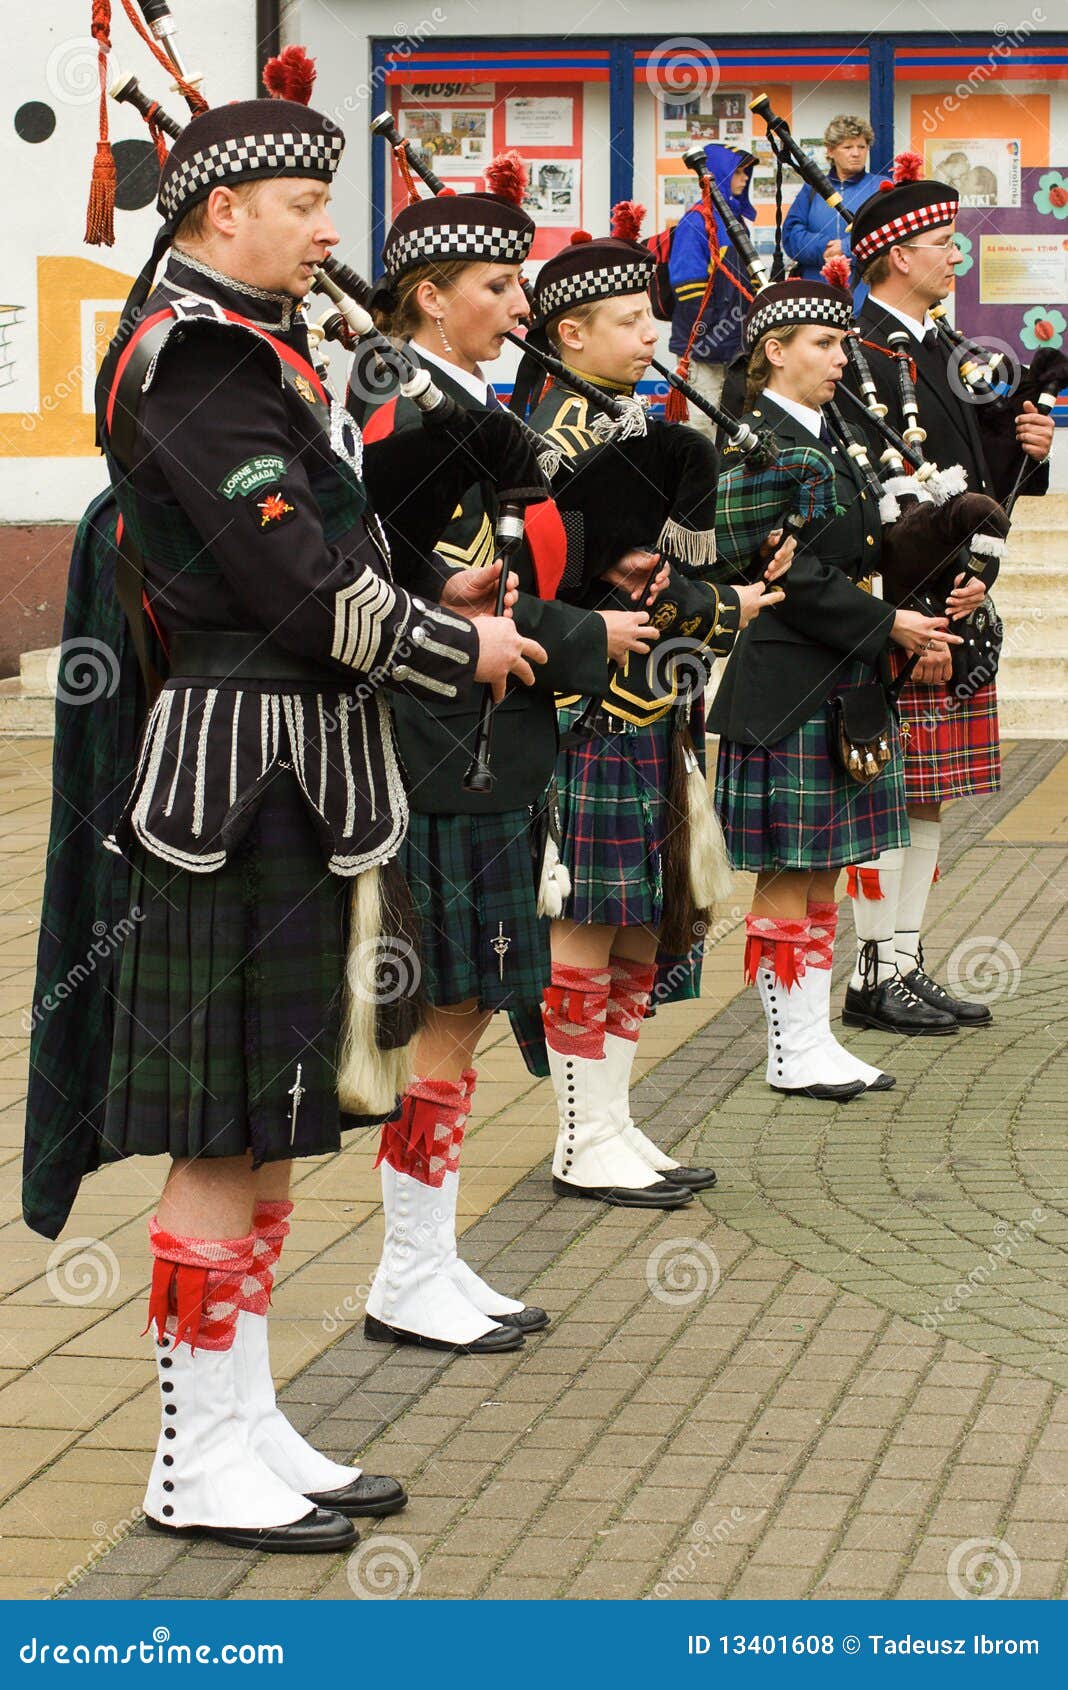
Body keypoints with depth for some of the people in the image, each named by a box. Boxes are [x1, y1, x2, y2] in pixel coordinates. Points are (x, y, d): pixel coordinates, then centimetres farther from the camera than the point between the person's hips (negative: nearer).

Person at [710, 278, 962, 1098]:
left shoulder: (824, 440, 15)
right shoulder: (758, 448, -13)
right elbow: (792, 582, -18)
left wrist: (913, 614, 7)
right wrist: (885, 626, -16)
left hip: (841, 687, 9)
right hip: (788, 694, -9)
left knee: (821, 876, 12)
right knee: (788, 879, -2)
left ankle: (816, 1040, 18)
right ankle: (794, 1052, 5)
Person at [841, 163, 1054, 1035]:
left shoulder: (935, 349, 17)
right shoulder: (860, 354, -13)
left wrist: (1024, 449, 3)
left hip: (953, 608, 10)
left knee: (928, 797, 12)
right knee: (892, 796, -5)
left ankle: (909, 964, 18)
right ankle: (878, 974, 2)